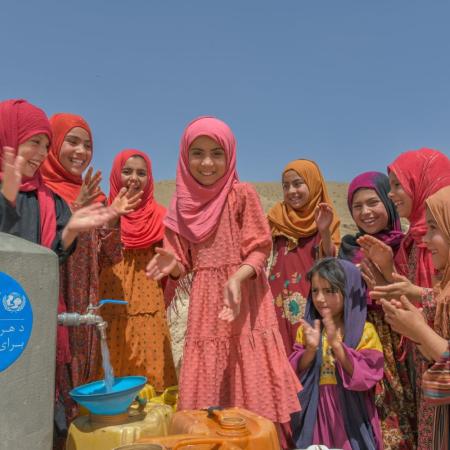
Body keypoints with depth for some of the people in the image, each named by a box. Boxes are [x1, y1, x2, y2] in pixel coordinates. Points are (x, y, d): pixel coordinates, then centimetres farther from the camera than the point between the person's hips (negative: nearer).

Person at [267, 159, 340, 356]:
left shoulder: (325, 216, 2)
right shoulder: (278, 216, 6)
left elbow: (332, 260, -6)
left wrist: (324, 231, -21)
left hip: (313, 299, -1)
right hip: (281, 297, 1)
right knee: (282, 351, -3)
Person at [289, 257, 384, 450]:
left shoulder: (364, 331, -8)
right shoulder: (306, 328, 0)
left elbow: (365, 376, -17)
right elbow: (295, 374, -4)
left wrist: (336, 344, -27)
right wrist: (311, 349, -22)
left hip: (350, 413, -2)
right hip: (315, 411, 2)